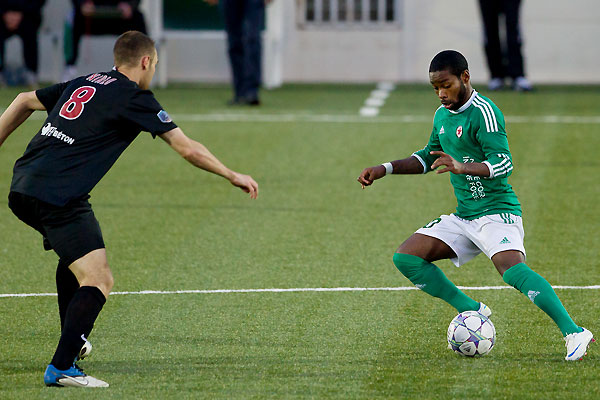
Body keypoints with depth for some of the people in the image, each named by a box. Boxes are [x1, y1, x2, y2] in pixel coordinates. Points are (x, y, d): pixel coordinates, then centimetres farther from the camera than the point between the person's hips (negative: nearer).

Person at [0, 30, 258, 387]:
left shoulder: (82, 84, 21)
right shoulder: (134, 97, -1)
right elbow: (187, 148, 1)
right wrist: (233, 176, 12)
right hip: (60, 196, -9)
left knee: (75, 257, 33)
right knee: (99, 281, -11)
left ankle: (72, 340, 40)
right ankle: (61, 368, -21)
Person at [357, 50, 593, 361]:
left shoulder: (483, 112, -14)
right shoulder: (442, 116, 13)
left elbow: (503, 163, -25)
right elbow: (428, 158, 30)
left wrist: (463, 167, -41)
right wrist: (384, 169, 19)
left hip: (496, 211, -9)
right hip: (463, 217, 9)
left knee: (512, 269, -34)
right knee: (406, 258, -3)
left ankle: (573, 333, -35)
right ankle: (473, 312, 3)